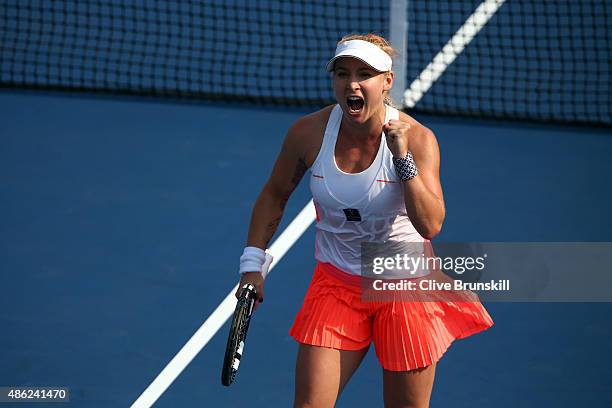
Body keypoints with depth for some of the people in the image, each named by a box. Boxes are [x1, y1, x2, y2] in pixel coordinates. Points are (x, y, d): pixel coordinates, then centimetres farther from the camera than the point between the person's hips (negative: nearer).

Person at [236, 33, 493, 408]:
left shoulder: (417, 138, -18)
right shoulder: (308, 133, -11)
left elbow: (430, 225, -27)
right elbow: (275, 195, 7)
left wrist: (403, 157, -33)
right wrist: (253, 263, 2)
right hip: (336, 283, 2)